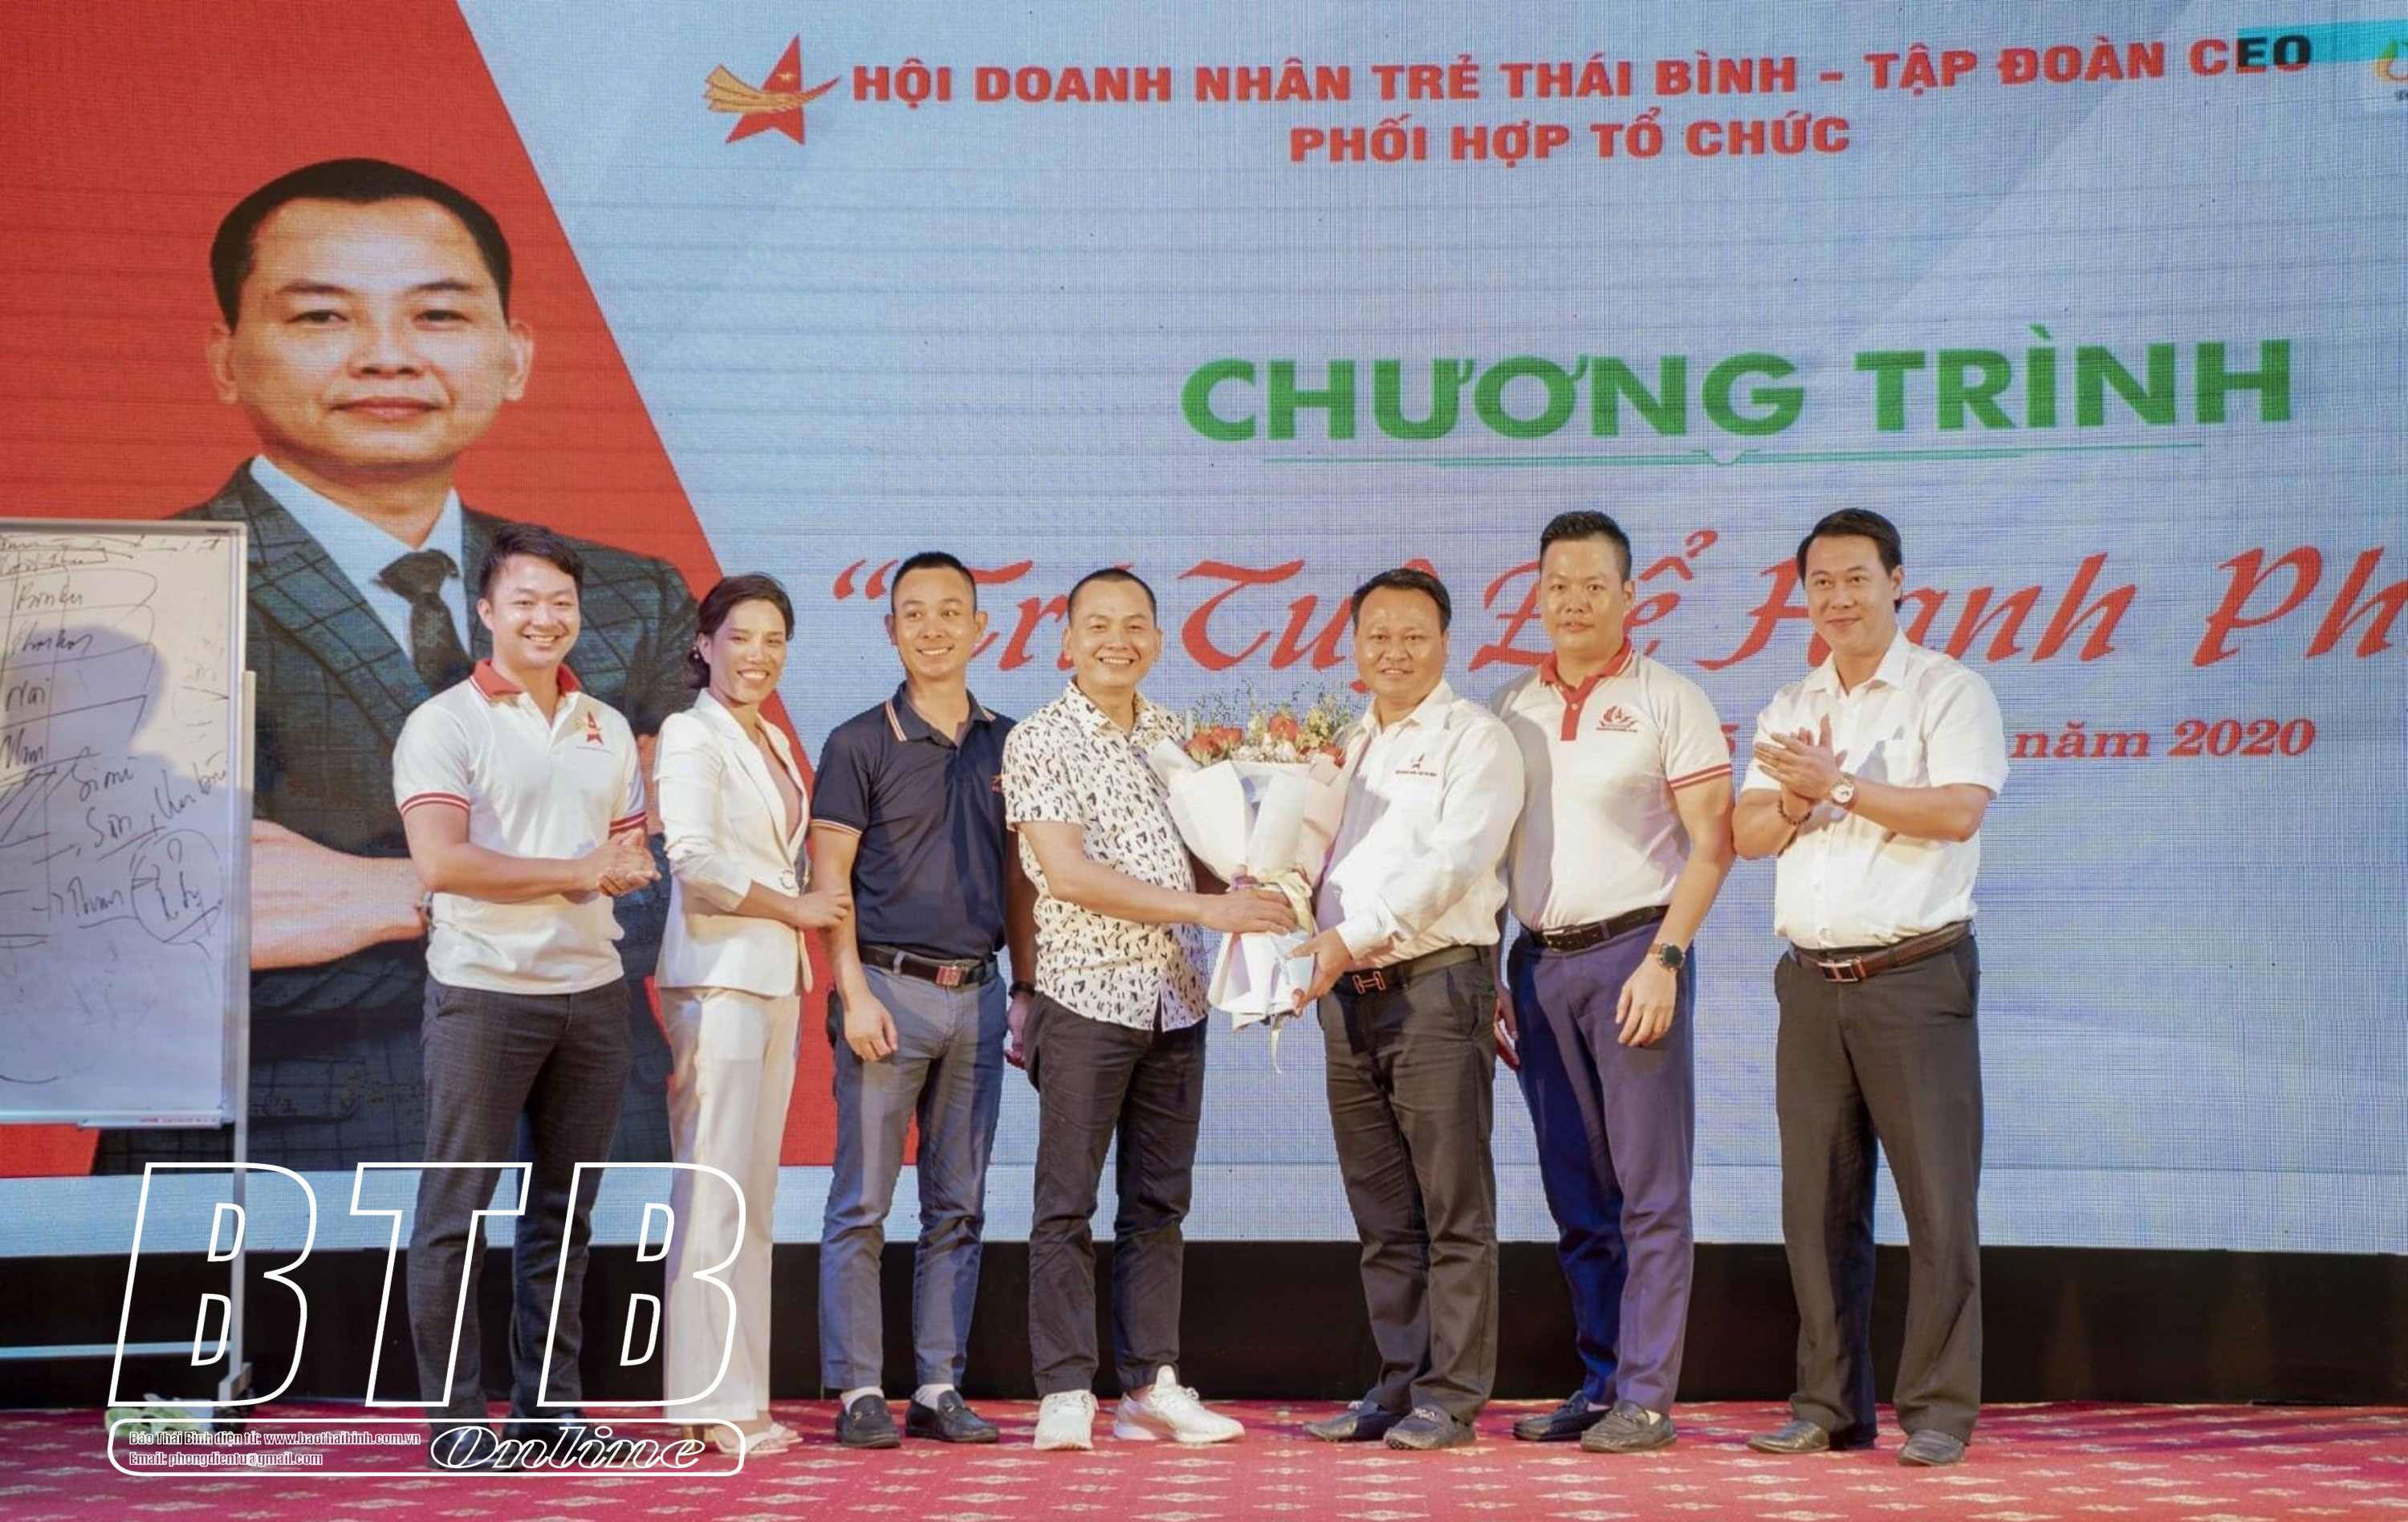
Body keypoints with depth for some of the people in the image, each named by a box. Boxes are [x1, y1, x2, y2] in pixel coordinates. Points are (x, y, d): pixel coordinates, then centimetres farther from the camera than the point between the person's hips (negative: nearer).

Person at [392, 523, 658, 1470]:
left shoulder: (607, 729, 13)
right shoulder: (444, 724, -5)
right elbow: (441, 862, -17)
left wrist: (626, 859, -7)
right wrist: (579, 870, -13)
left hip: (591, 992, 6)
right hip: (483, 992, -5)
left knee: (564, 1211, 10)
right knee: (457, 1212, 0)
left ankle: (549, 1402, 18)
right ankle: (454, 1414, 6)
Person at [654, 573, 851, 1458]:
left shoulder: (773, 743, 19)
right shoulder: (690, 736, -5)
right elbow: (696, 862, -16)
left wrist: (800, 957, 11)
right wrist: (796, 908, -9)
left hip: (775, 980, 8)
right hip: (717, 978, -8)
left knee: (754, 1194, 8)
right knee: (715, 1192, -8)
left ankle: (740, 1395, 11)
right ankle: (714, 1402, -5)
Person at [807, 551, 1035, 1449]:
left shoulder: (1005, 745, 12)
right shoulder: (860, 744, -1)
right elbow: (828, 879, -4)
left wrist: (1027, 989, 9)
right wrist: (855, 993, -13)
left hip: (976, 995, 4)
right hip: (890, 987, -4)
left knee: (958, 1208, 7)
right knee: (861, 1204, -3)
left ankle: (939, 1390, 13)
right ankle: (857, 1392, 2)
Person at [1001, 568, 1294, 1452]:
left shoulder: (1173, 736, 12)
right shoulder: (1038, 741, -5)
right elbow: (1068, 874, -15)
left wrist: (1252, 889, -1)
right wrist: (1205, 908, -17)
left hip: (1176, 999, 6)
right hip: (1086, 994, -6)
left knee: (1159, 1203, 9)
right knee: (1067, 1204, -2)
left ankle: (1151, 1386, 15)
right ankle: (1066, 1395, 2)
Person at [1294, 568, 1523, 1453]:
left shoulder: (1474, 739, 0)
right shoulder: (1343, 748, 21)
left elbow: (1455, 859, -13)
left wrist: (1355, 934, -21)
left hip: (1437, 985, -6)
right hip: (1350, 996, 6)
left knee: (1453, 1210, -4)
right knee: (1382, 1214, 9)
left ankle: (1452, 1397, 0)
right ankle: (1400, 1387, 15)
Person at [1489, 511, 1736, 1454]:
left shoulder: (1667, 702, 0)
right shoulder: (1509, 711, 13)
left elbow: (1711, 845, -5)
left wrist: (1664, 960, -14)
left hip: (1632, 952, -5)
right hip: (1538, 962, 5)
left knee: (1648, 1190, -4)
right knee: (1575, 1197, 9)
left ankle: (1646, 1398, -2)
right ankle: (1599, 1385, 16)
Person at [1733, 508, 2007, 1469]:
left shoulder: (1948, 692, 0)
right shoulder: (1790, 710, 17)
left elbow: (1957, 812, -14)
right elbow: (1748, 836, 10)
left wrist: (1840, 784, -14)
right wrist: (1795, 797, -9)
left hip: (1916, 976, -5)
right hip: (1813, 982, 5)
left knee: (1937, 1199, -4)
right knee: (1818, 1202, 5)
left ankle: (1939, 1411, 2)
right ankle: (1829, 1405, 13)